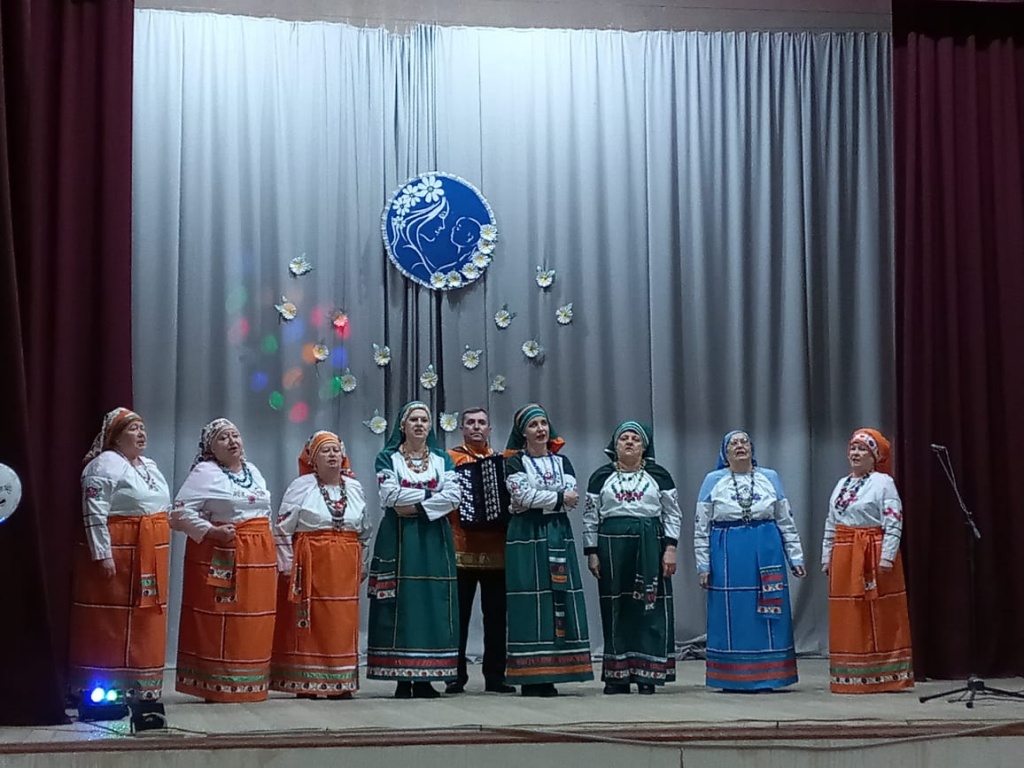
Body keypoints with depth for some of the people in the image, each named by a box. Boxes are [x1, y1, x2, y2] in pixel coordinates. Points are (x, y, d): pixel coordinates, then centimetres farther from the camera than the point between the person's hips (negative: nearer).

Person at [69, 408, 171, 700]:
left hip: (150, 554, 8)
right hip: (118, 550, -8)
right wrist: (102, 554, -22)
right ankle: (103, 686, -2)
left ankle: (140, 684, 18)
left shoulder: (150, 465, 17)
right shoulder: (105, 465, -10)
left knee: (144, 618, 10)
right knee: (109, 620, -5)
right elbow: (95, 513, -17)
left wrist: (160, 549, 19)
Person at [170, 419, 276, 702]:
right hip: (221, 556, -7)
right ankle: (215, 687, -3)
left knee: (254, 625, 7)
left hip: (259, 557, 7)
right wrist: (210, 531, -20)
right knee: (218, 622, -7)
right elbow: (180, 511, -12)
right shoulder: (205, 472, -5)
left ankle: (249, 685, 14)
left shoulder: (253, 471, 18)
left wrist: (270, 551, 18)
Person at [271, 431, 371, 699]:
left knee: (343, 624, 2)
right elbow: (282, 529, -2)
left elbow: (365, 531, 19)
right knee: (308, 625, -4)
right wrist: (288, 566, -6)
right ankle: (305, 683, 0)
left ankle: (340, 683, 8)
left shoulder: (354, 488, 13)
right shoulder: (301, 486, -1)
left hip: (345, 569, 4)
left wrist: (362, 565, 14)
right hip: (310, 566, -4)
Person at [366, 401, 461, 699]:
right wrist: (432, 494, -7)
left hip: (434, 539, 3)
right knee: (400, 604, -6)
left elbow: (453, 496, -3)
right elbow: (390, 496, -10)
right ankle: (402, 679, -4)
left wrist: (417, 506, -12)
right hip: (398, 539, -2)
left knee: (433, 602, -1)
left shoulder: (443, 459, 12)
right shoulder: (388, 458, 6)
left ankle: (425, 678, 3)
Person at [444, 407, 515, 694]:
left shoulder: (503, 461, 16)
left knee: (496, 615, 4)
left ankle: (495, 676, 9)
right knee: (458, 615, -2)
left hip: (497, 551, 3)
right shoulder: (450, 459, 4)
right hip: (461, 551, -3)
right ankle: (456, 675, 4)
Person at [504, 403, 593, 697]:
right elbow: (524, 496, -12)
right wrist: (558, 498, -7)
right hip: (526, 538, -4)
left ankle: (550, 675, 4)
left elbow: (573, 497, 0)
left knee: (560, 600, -1)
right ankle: (530, 676, -5)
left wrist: (536, 501, -8)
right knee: (530, 604, -7)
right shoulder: (514, 464, 4)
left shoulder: (562, 462, 15)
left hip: (559, 537, 4)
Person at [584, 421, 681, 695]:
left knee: (650, 609, -2)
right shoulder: (601, 477, 9)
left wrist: (670, 548, -4)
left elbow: (673, 513, 5)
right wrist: (592, 553, 1)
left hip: (650, 547, -1)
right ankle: (617, 675, 8)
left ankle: (647, 674, 2)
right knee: (615, 610, 2)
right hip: (612, 546, 1)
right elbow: (590, 516, 8)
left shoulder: (658, 475, 7)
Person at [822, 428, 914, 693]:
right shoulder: (841, 484, 16)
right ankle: (851, 677, 14)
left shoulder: (883, 482, -5)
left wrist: (887, 556, -19)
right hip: (844, 557, 7)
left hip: (873, 555, -6)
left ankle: (885, 676, 4)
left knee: (879, 617, -2)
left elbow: (893, 522, -12)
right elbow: (830, 524, 18)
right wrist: (827, 557, 13)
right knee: (847, 619, 7)